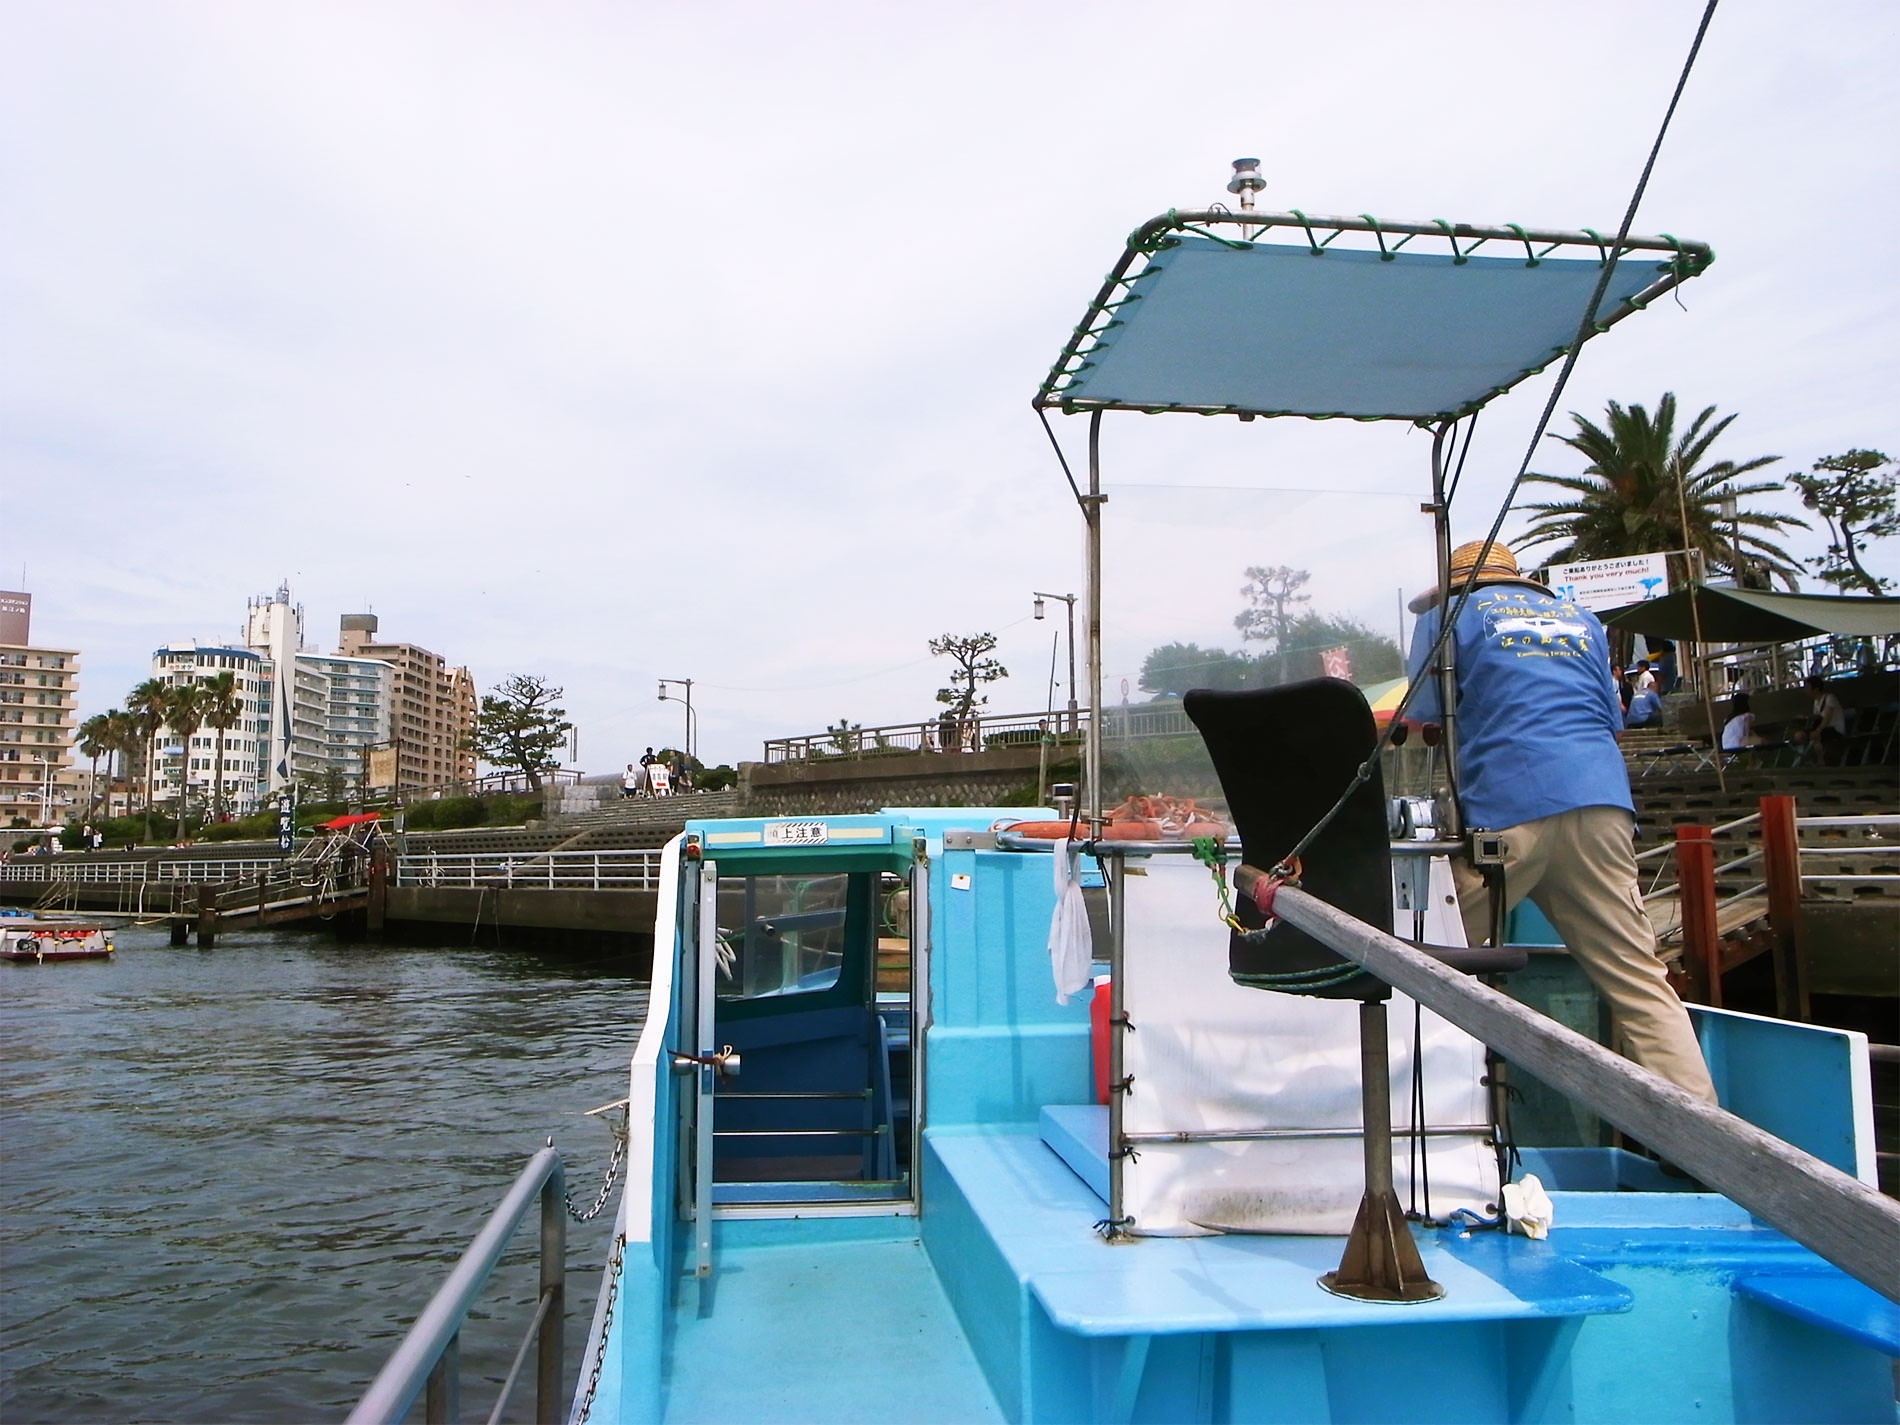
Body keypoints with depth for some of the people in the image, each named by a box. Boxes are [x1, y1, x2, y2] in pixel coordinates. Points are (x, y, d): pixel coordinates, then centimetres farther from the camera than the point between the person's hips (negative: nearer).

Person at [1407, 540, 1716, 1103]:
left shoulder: (1447, 615, 13)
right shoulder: (1581, 617, 26)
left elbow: (1426, 719, 9)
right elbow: (1611, 716, 28)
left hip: (1502, 808, -4)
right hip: (1601, 802, 5)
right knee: (1641, 982, 5)